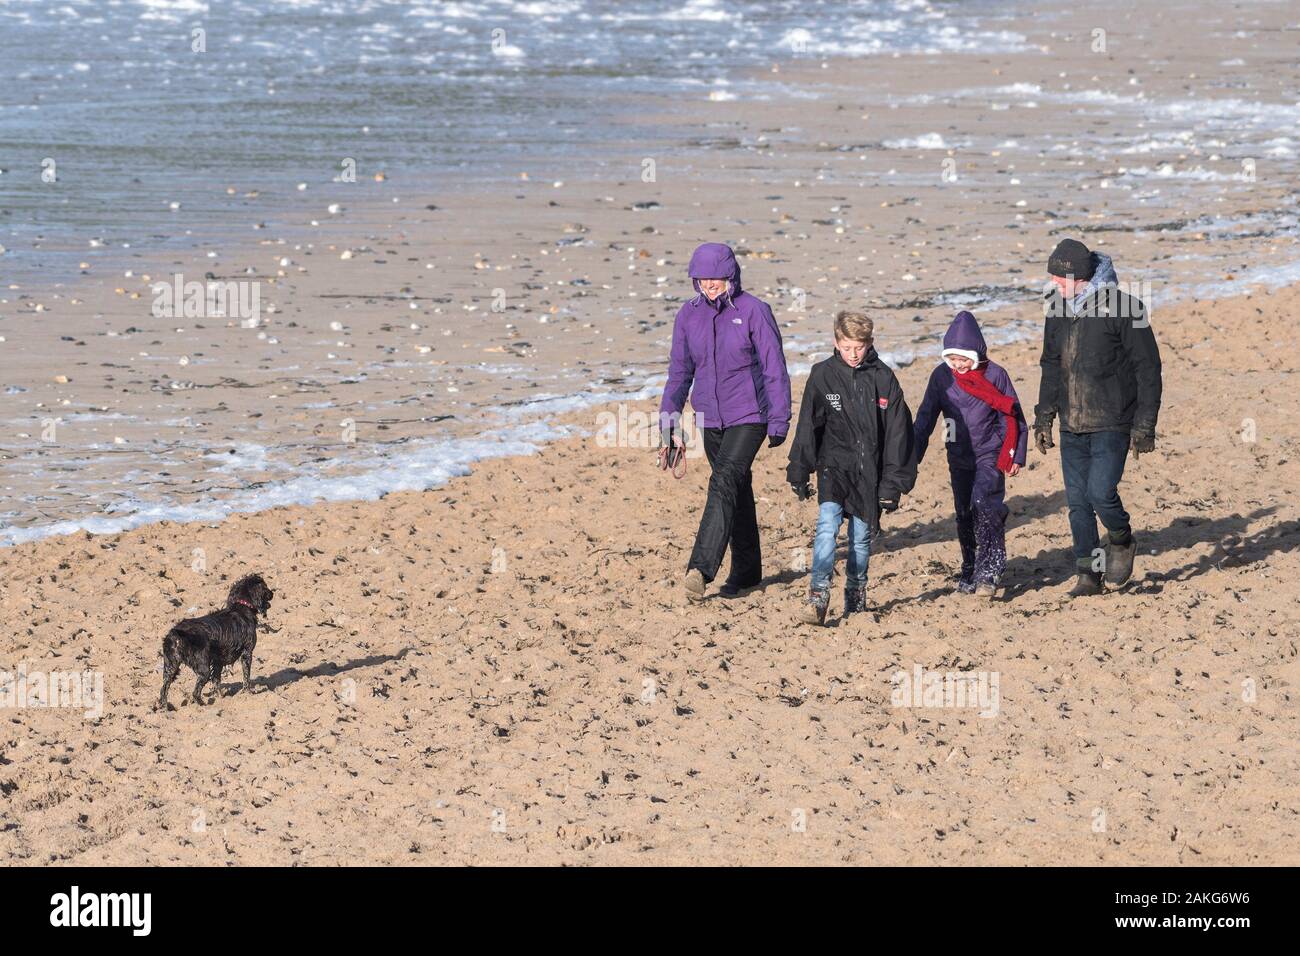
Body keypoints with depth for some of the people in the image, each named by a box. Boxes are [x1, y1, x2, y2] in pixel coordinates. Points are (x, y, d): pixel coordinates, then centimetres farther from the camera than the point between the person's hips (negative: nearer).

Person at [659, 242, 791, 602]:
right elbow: (679, 371, 11)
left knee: (724, 484, -21)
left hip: (749, 417, -5)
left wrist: (779, 421, -9)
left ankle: (701, 569, -30)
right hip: (710, 419, 5)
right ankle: (746, 570, 26)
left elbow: (775, 369, -8)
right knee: (737, 492, 15)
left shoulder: (754, 311, -10)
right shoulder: (689, 315, 3)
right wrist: (668, 419, 9)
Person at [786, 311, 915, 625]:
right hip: (834, 466, -1)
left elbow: (897, 433, 3)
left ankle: (856, 598, 27)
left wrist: (893, 482, 0)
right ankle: (818, 596, -22)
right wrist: (799, 472, 4)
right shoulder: (823, 375, -1)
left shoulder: (884, 378, 0)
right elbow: (807, 427, 5)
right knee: (827, 523, -20)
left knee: (862, 536, 9)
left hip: (870, 472, 1)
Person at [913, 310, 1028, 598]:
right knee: (964, 516, 9)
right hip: (959, 459, 4)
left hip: (991, 456, -4)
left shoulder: (994, 375, -9)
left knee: (983, 504, -22)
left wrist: (1017, 456, -2)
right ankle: (969, 572, 24)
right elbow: (926, 417, 6)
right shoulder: (942, 376, -1)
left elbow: (1013, 417, -1)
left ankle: (988, 574, -22)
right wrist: (914, 455, 3)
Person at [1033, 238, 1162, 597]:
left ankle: (1121, 542, 14)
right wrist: (1043, 418, 14)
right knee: (1078, 501, 5)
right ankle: (1088, 574, 14)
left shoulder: (1122, 308, -11)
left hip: (1112, 425, -6)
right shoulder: (1058, 311, 8)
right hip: (1072, 426, 6)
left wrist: (1144, 425, -11)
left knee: (1101, 492, -15)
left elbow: (1148, 369, -8)